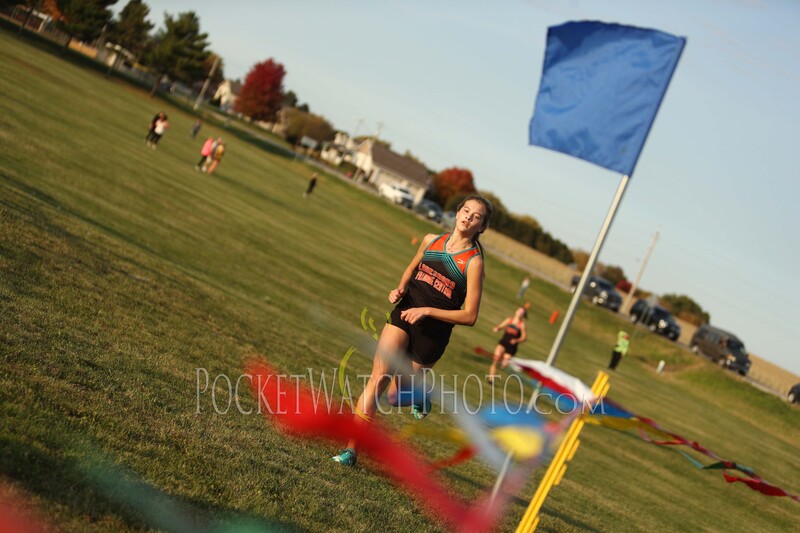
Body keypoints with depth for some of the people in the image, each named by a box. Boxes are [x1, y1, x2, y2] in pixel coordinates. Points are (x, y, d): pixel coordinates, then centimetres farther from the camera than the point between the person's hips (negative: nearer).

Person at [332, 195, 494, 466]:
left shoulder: (473, 262, -9)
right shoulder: (431, 241, 5)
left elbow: (469, 316, -9)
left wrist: (427, 311, -15)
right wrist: (400, 289, 5)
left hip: (433, 333, -3)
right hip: (404, 314, 3)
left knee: (394, 396, 7)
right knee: (379, 378, -14)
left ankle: (422, 397, 43)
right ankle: (351, 448, -10)